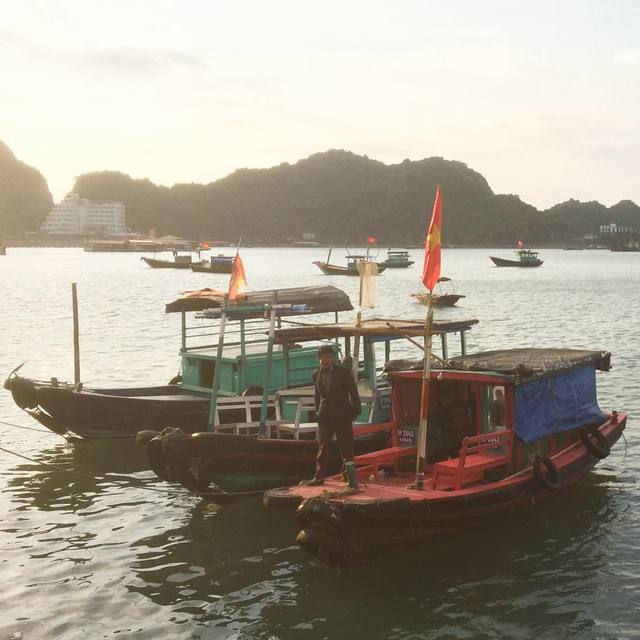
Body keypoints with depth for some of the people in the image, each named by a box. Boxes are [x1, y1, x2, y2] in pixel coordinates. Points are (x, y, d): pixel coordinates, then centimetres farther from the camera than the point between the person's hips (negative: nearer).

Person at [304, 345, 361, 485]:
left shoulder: (343, 373, -6)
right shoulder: (316, 374, 5)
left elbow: (353, 393, -1)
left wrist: (355, 411, -5)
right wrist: (317, 411, 12)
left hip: (342, 417, -3)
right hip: (324, 417, 3)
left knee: (346, 449, 2)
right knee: (323, 449, 7)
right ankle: (319, 477, 13)